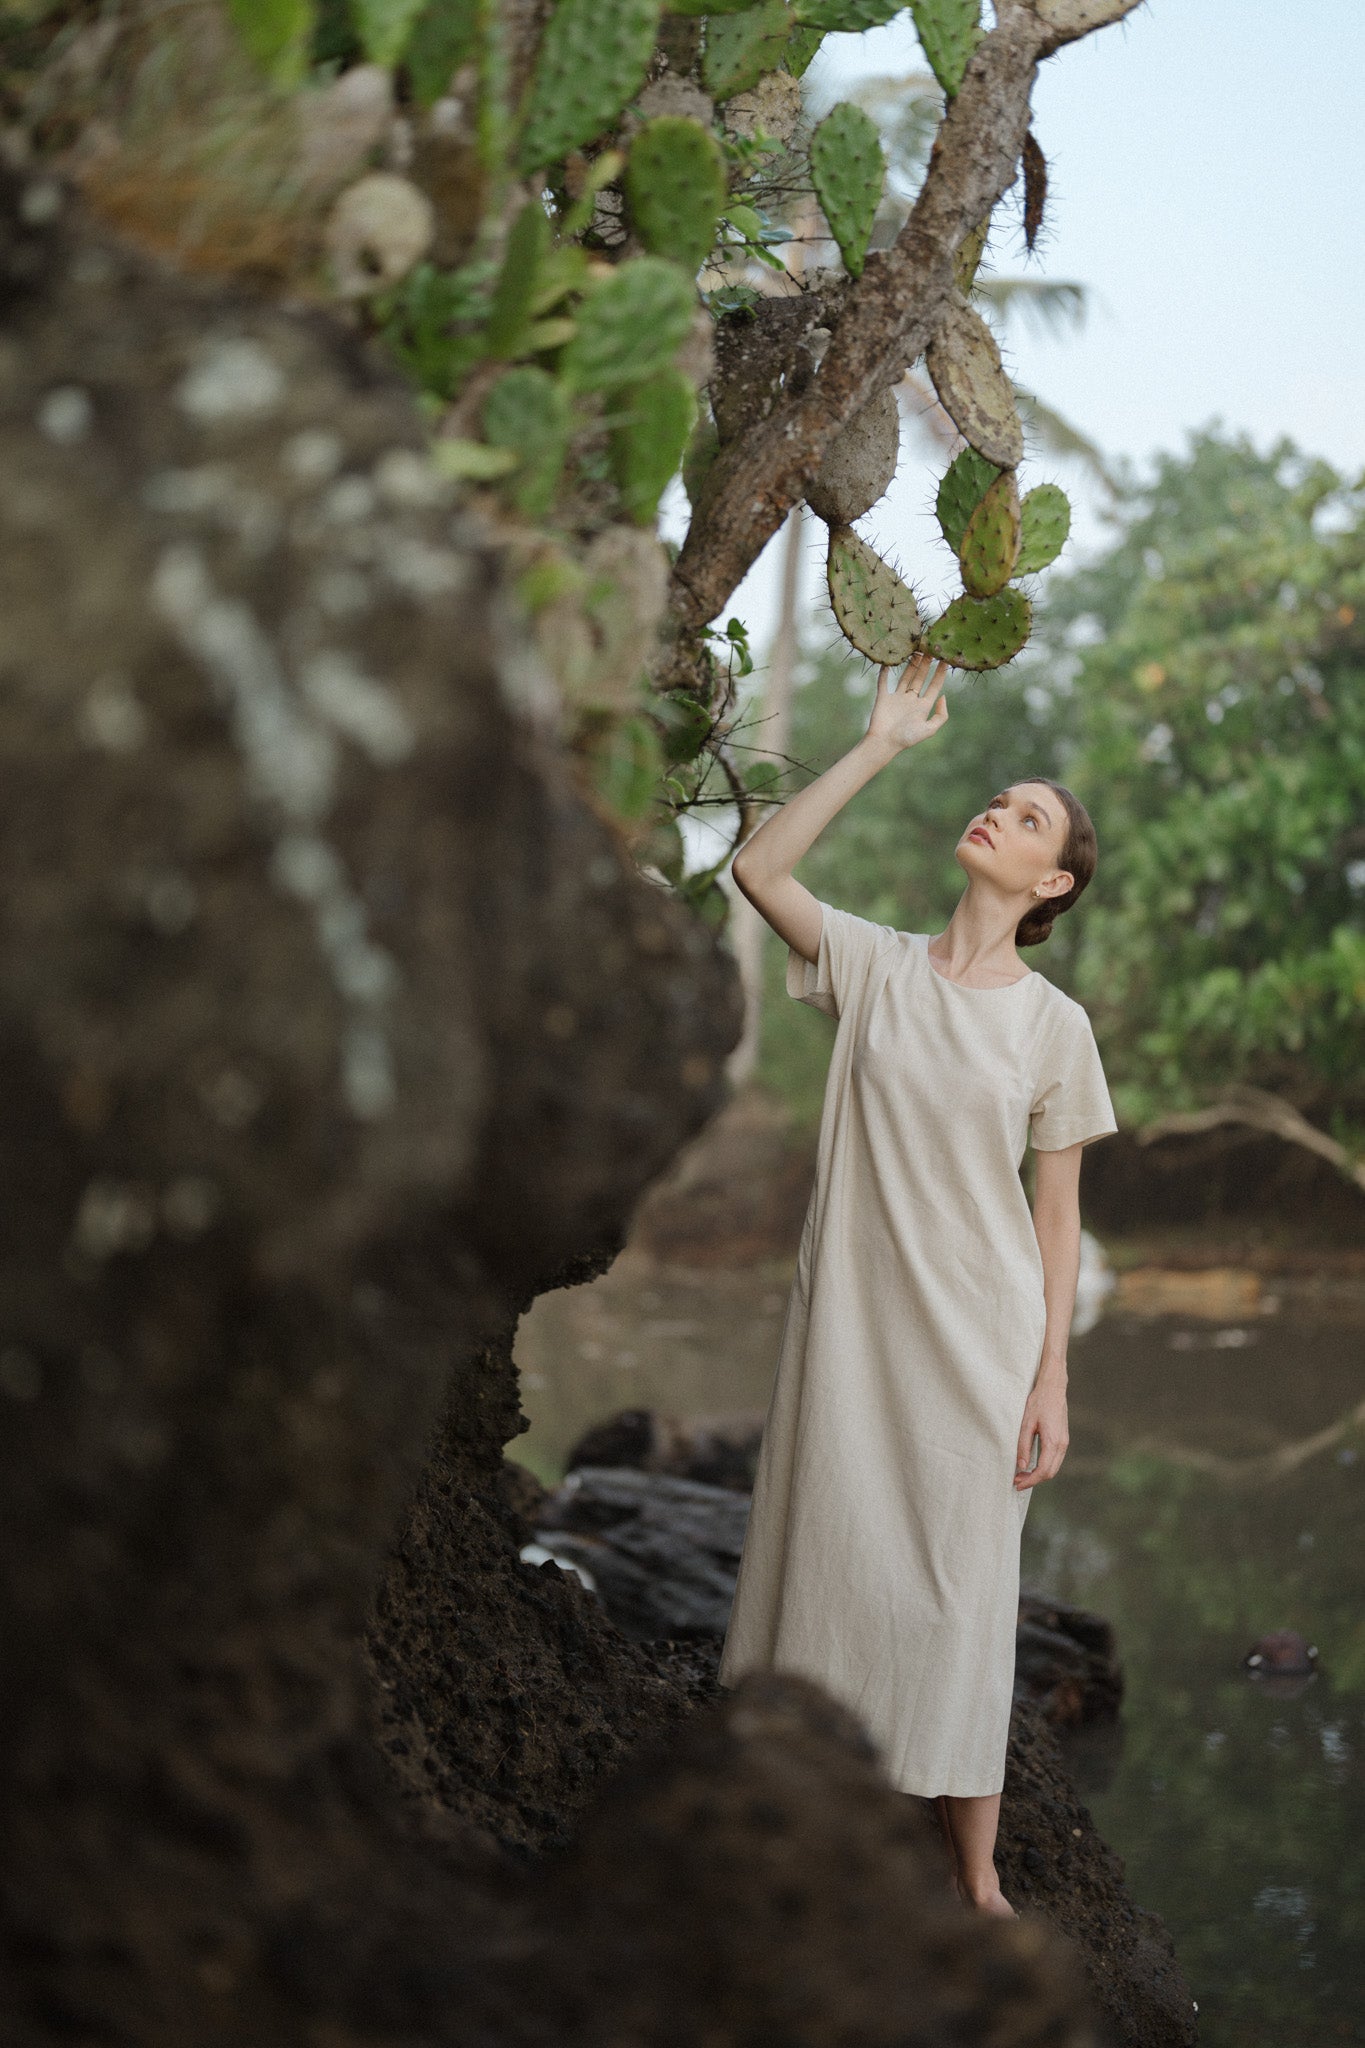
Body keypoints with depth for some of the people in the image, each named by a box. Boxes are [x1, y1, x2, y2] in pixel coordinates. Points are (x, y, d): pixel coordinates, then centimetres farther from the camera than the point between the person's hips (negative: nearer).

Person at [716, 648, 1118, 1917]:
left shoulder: (1055, 1025, -2)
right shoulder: (875, 967, 0)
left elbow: (1058, 1215, 0)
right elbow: (759, 870, -13)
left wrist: (1052, 1379, -5)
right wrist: (881, 746, -12)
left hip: (979, 1336, -1)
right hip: (852, 1322, 1)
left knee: (959, 1598, 4)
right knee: (835, 1564, 7)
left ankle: (973, 1876, 16)